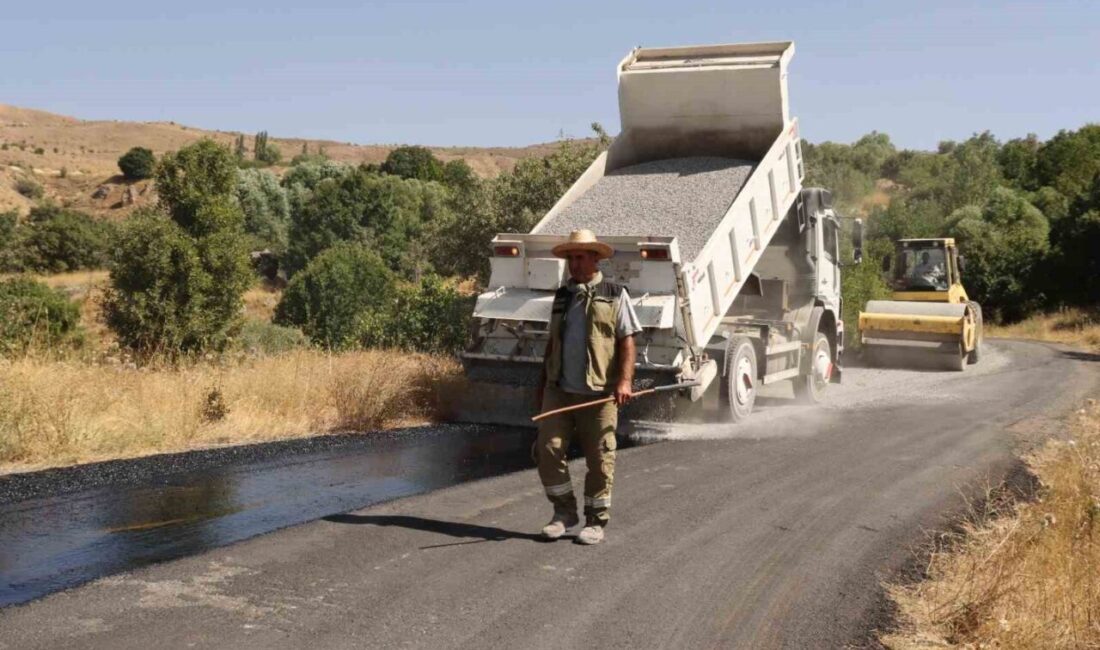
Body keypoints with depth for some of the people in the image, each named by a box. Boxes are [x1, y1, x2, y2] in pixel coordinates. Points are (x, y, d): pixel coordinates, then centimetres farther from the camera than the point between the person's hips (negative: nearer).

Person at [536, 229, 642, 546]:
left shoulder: (614, 295, 3)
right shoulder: (562, 296, 17)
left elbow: (627, 341, -3)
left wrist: (624, 380, -15)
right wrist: (543, 383, 20)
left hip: (598, 392, -4)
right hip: (559, 389, 4)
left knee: (599, 459, 1)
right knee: (548, 449, -4)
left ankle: (596, 521, 13)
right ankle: (564, 511, 12)